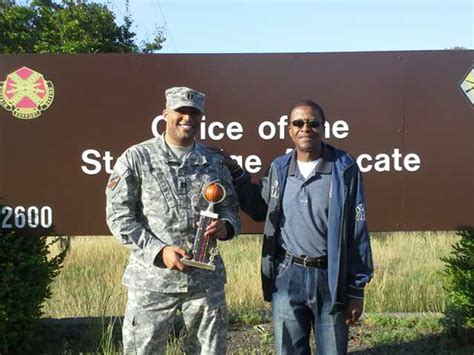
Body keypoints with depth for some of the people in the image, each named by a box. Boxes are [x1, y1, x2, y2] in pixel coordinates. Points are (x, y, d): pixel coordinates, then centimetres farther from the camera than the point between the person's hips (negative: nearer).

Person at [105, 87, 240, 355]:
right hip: (152, 278, -2)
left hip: (206, 279, 3)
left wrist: (225, 226, -10)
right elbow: (118, 215, -5)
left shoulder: (214, 162, 8)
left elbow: (231, 209, 14)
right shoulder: (136, 158, -2)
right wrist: (159, 251, -15)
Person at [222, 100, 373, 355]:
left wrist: (356, 289, -6)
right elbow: (260, 209, 16)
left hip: (330, 278, -2)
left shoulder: (344, 169, -8)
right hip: (287, 276, 3)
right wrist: (233, 172, 8)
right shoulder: (279, 168, 2)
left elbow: (357, 232, -6)